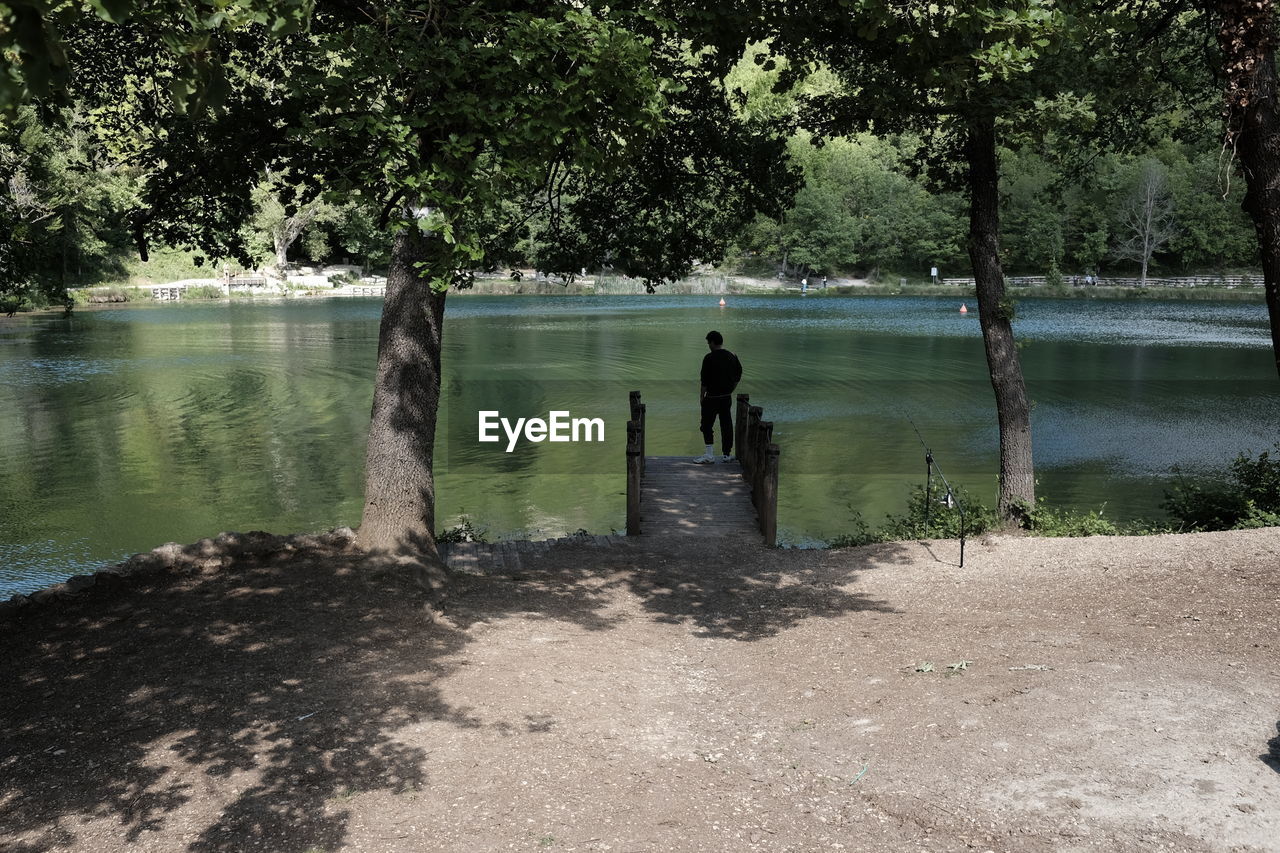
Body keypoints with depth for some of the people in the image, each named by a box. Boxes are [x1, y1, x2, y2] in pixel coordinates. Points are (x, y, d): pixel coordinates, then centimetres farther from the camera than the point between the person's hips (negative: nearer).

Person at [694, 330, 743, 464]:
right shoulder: (731, 357, 7)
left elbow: (705, 379, -13)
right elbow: (738, 376, 12)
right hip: (727, 397, 6)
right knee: (726, 424, 10)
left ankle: (709, 455, -6)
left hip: (712, 397, -6)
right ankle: (727, 454, 15)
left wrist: (702, 395, -4)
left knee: (707, 424, 0)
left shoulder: (709, 358, -13)